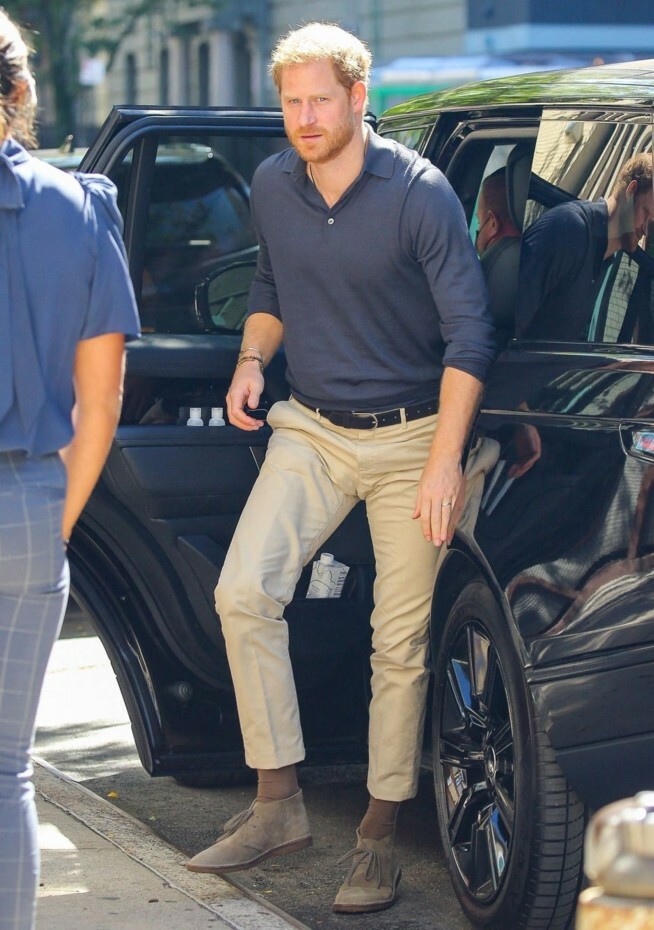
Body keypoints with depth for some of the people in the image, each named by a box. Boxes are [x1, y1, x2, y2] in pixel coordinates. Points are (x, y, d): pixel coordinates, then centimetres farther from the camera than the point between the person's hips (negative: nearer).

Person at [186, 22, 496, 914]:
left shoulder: (418, 192, -14)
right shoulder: (272, 185, 2)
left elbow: (469, 333, -14)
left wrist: (444, 463, -20)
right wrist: (252, 358, 1)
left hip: (409, 438, -4)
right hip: (311, 429, 4)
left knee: (401, 641, -2)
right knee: (243, 590, -13)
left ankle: (380, 833, 10)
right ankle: (279, 803, -2)